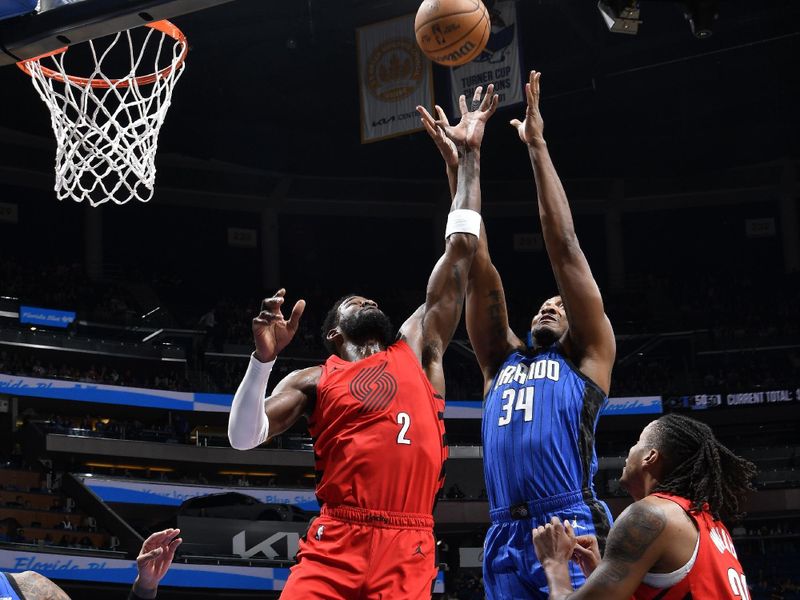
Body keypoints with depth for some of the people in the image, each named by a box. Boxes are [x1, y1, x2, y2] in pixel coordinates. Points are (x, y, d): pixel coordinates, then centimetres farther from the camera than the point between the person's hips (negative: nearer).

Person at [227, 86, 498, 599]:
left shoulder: (417, 350, 20)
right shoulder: (312, 381, 18)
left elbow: (461, 251, 20)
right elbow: (243, 438, 5)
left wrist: (470, 156, 21)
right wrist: (264, 357, -7)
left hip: (407, 548, 1)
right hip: (334, 545, -1)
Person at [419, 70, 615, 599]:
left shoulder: (587, 357, 14)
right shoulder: (501, 360, 26)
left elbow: (564, 247, 9)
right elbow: (478, 265, 21)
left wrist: (537, 146, 8)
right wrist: (457, 164, 17)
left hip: (572, 533, -4)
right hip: (505, 541, 5)